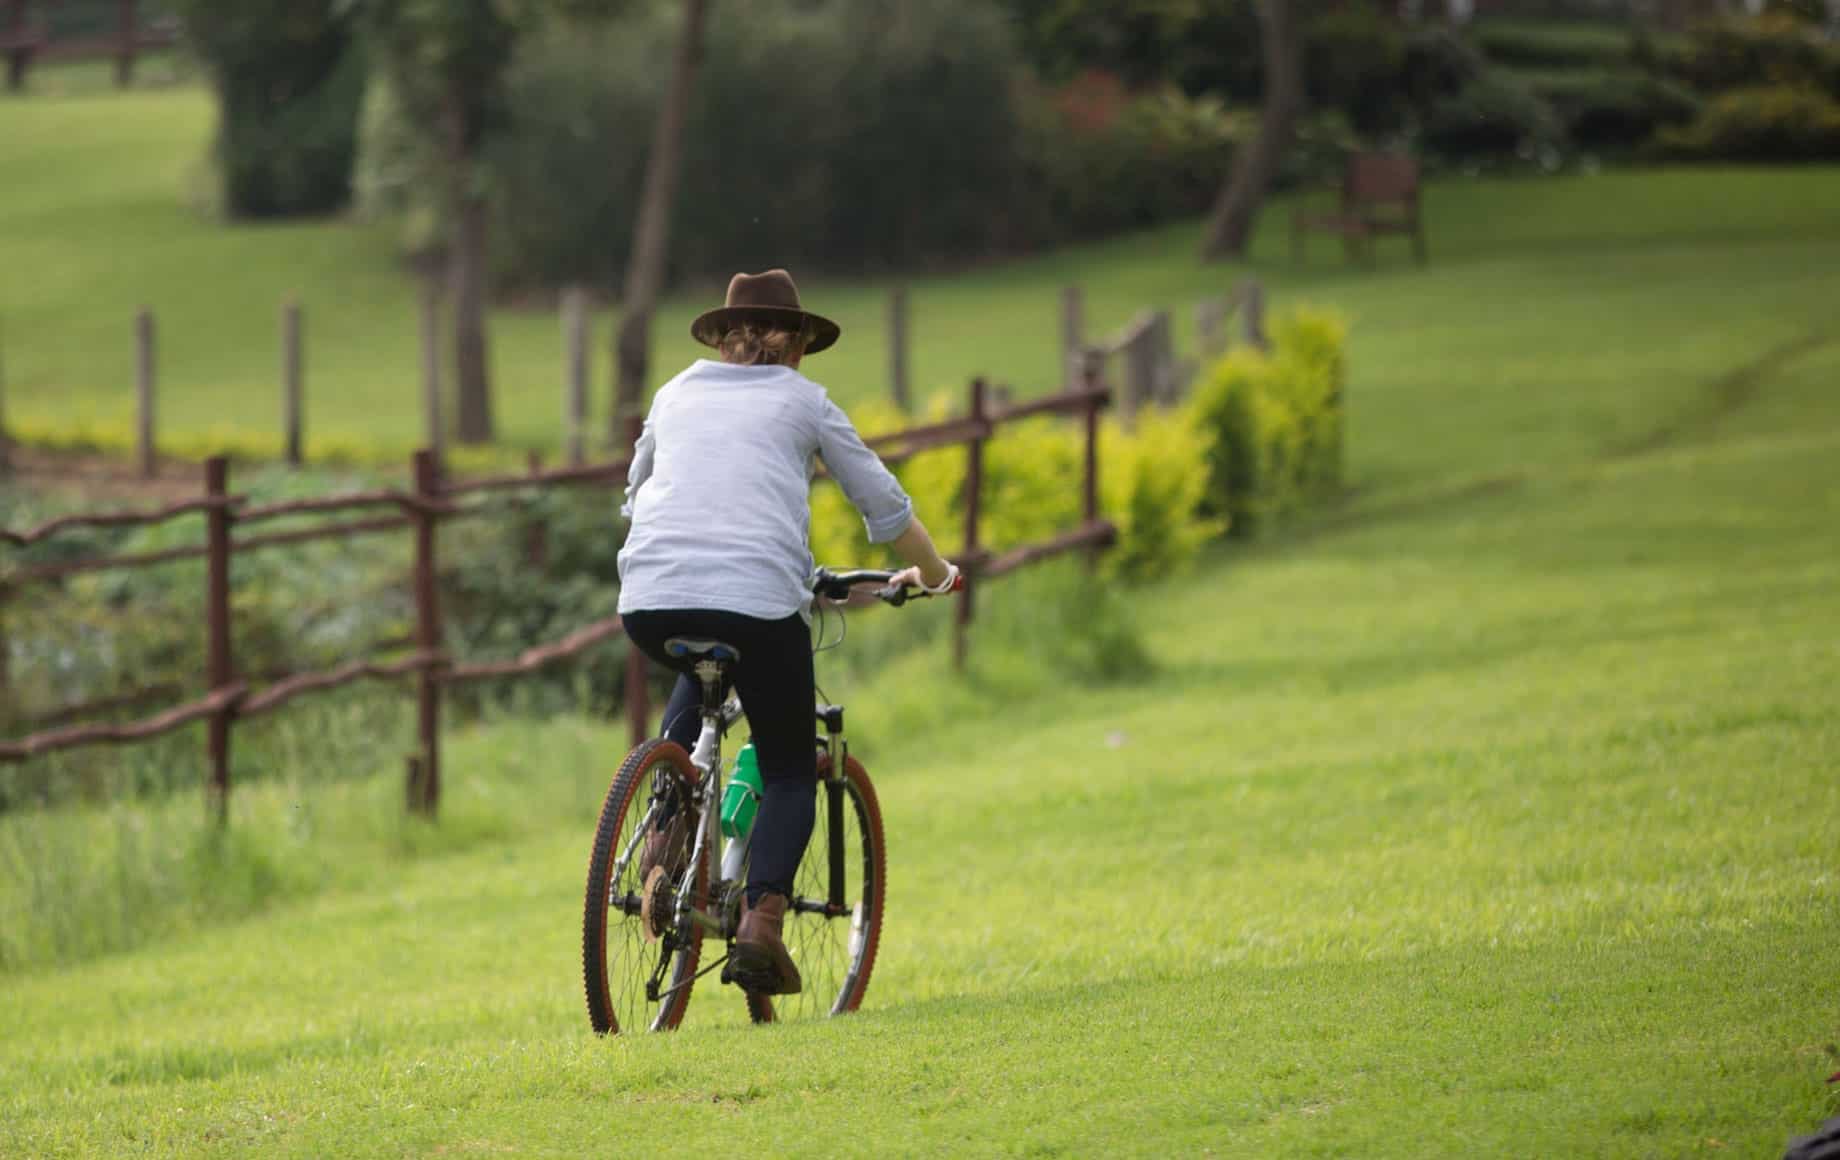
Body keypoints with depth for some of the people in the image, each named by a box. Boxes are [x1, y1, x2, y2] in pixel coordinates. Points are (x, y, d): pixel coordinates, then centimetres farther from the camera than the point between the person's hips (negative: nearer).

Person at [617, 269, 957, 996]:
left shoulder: (678, 395, 24)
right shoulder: (803, 402, 15)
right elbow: (885, 507, 20)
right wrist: (933, 574, 38)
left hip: (650, 605, 3)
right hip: (758, 601, -3)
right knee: (789, 772, 15)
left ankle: (668, 825, 16)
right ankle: (761, 922, -7)